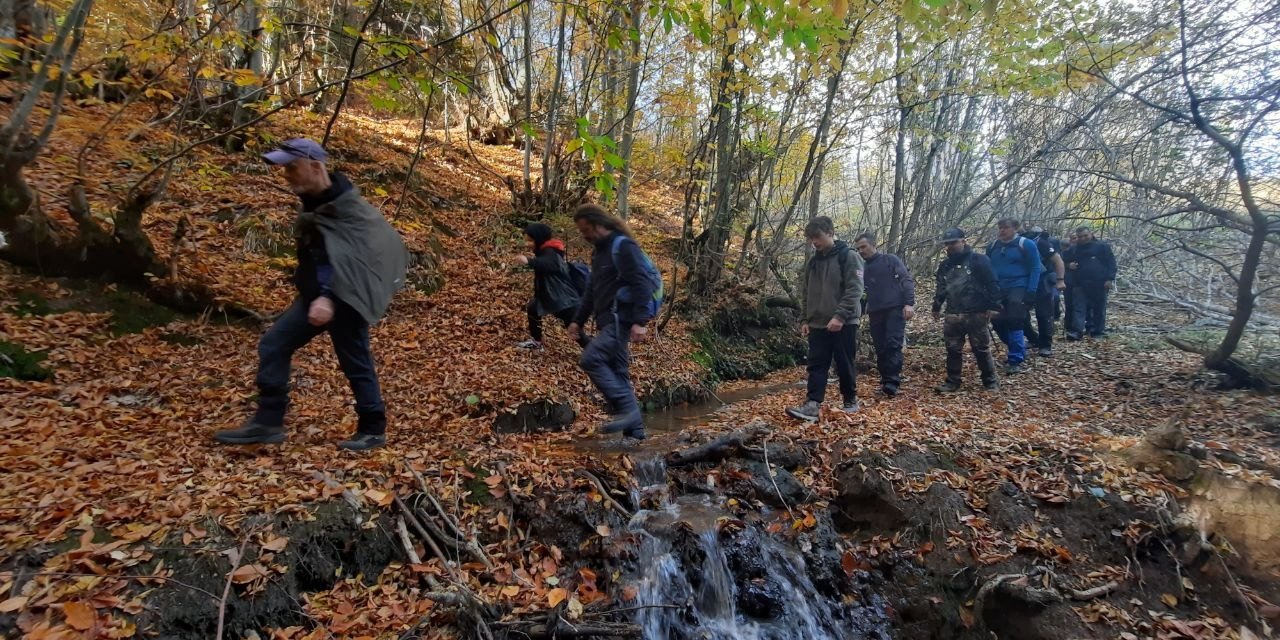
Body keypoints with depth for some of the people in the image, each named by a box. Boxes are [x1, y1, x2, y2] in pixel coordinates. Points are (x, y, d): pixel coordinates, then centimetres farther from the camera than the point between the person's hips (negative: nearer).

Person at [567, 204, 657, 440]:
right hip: (609, 322, 10)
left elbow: (641, 285, -18)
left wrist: (640, 321, -26)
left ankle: (626, 409, -15)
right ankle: (634, 430, 13)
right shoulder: (599, 251, 20)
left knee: (591, 359, -20)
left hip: (621, 320, -10)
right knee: (617, 373, 7)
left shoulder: (623, 246, -9)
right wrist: (578, 320, 20)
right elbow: (592, 290, 26)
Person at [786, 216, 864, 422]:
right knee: (816, 366, -1)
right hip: (818, 324, 5)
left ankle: (850, 400, 22)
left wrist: (840, 316, -23)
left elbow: (854, 290, -14)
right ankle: (812, 405, -5)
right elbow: (805, 293, 17)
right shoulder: (813, 262, 13)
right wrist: (804, 319, 9)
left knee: (844, 365, 4)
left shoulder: (849, 257, -5)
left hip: (844, 323, -5)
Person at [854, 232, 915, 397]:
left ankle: (893, 382, -15)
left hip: (895, 310, -5)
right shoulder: (862, 268, 16)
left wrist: (909, 303, -14)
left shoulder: (890, 260, 4)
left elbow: (907, 281, -3)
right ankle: (885, 380, 12)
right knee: (880, 349, 4)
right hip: (875, 314, 5)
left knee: (893, 345, -14)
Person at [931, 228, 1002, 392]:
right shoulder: (945, 265, 12)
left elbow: (992, 284, -7)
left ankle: (990, 381, 17)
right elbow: (940, 288, 23)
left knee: (982, 349, 3)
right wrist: (936, 307, 22)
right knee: (953, 350, 8)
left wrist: (993, 306, -12)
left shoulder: (978, 260, -5)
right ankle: (952, 381, 17)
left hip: (976, 315, -5)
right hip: (952, 316, 5)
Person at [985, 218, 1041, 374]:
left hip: (1018, 289, -5)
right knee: (997, 322, 4)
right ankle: (1019, 346, 28)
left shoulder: (1026, 244, -4)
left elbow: (1035, 268, -6)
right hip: (997, 290, 6)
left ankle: (1016, 360, -1)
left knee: (1013, 324, -11)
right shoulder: (992, 247, 11)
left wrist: (1031, 291, -13)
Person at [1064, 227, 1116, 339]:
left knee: (1099, 308, 5)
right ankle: (1077, 331, -14)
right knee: (1078, 307, -7)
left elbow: (1111, 263, -1)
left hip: (1099, 284, -3)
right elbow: (1067, 263, 26)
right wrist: (1069, 265, 1)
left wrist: (1110, 279, -10)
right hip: (1080, 284, 3)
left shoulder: (1102, 246, 3)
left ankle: (1098, 330, 15)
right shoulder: (1074, 249, 15)